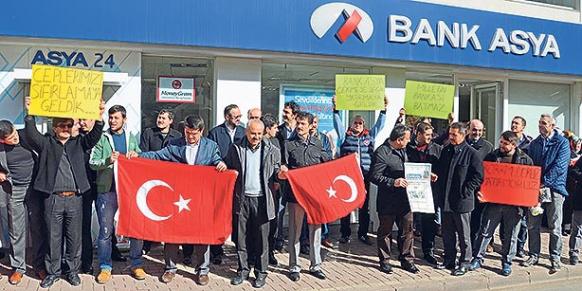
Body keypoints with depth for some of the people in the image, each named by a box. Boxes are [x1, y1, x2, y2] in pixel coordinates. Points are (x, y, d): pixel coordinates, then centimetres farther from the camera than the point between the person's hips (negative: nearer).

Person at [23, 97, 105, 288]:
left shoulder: (78, 143, 10)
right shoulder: (46, 143, 8)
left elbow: (94, 137, -5)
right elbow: (31, 134, -8)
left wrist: (99, 118, -21)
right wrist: (30, 114, -23)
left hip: (75, 199, 1)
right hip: (53, 199, -1)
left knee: (74, 237, 7)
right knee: (53, 238, 7)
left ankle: (73, 270, 21)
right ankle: (53, 272, 20)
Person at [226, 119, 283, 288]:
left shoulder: (272, 151, 5)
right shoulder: (235, 149, 6)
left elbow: (276, 173, 8)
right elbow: (227, 170, 13)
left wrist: (281, 174, -13)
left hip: (261, 200, -1)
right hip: (241, 199, 1)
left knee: (261, 238, 5)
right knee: (241, 237, 9)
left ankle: (261, 272, 17)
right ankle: (243, 270, 23)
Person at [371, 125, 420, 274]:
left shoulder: (403, 150, 10)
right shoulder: (381, 153, -17)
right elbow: (374, 176, -21)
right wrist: (393, 182, -26)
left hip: (404, 199, 7)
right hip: (388, 201, -7)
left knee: (407, 230, 12)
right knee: (385, 231, 9)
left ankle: (407, 260, 25)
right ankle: (384, 261, 22)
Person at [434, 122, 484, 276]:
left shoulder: (471, 153, -9)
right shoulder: (445, 150, 10)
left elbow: (478, 176, -11)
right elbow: (438, 170, 18)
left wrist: (465, 191, -14)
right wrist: (439, 191, 10)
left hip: (462, 201, -6)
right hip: (445, 200, 6)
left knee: (464, 234, 7)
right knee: (447, 233, 15)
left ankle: (464, 263, 18)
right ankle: (449, 260, 27)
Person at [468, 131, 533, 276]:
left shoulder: (525, 159, 0)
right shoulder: (492, 156, 2)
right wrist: (479, 190, -10)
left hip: (514, 204, 0)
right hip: (493, 201, 1)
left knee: (510, 235, 9)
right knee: (485, 231, 3)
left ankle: (506, 262, 24)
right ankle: (478, 258, 14)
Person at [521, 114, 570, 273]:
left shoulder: (562, 142, -2)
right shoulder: (534, 143, 11)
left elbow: (559, 166, -12)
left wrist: (543, 182, -16)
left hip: (554, 189, -4)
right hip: (534, 188, 4)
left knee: (555, 227, 4)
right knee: (532, 225, 7)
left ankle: (555, 258, 16)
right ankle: (534, 255, 19)